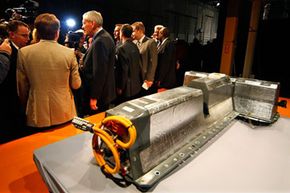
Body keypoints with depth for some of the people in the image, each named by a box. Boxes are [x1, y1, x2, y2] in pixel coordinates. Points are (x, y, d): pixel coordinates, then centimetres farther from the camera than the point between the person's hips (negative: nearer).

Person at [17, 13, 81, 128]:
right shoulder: (69, 53, -11)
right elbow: (76, 84, -5)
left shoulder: (24, 52, -7)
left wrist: (26, 107, 16)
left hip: (37, 115, 1)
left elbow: (21, 87, 1)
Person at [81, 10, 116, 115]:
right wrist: (84, 56, 5)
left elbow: (99, 71, -24)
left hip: (99, 95, -9)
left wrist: (94, 97, -20)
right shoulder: (104, 37, 11)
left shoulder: (100, 41, -20)